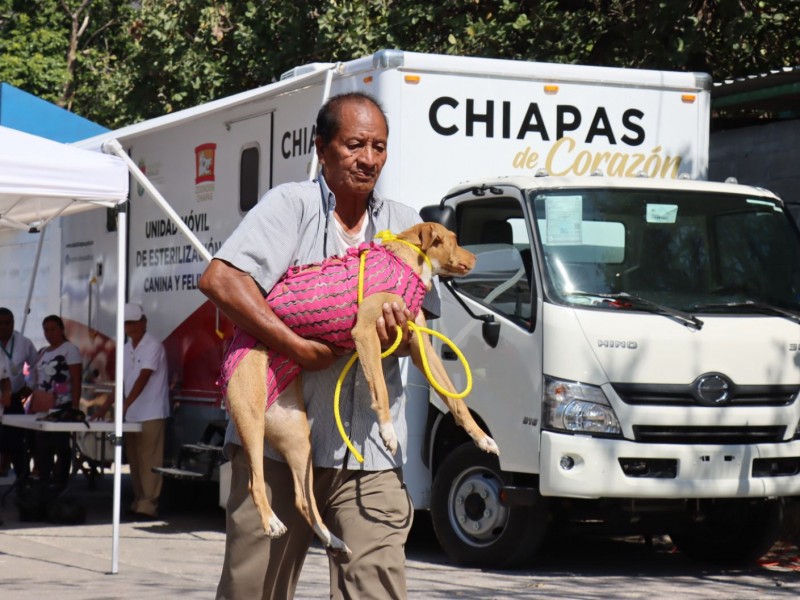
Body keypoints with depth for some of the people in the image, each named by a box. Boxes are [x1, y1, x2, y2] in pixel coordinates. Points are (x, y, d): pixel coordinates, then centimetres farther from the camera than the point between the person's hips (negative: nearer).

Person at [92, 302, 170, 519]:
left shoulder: (153, 346, -10)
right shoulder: (126, 349, 14)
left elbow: (143, 378, -20)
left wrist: (125, 404, -28)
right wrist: (105, 407, 11)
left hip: (151, 414, -8)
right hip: (130, 415, 8)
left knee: (149, 460, -7)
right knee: (134, 460, 11)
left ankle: (148, 505, -7)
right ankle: (138, 502, 17)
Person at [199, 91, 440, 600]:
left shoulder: (404, 225, 15)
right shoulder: (291, 205, 1)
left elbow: (420, 328, 12)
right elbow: (220, 280, -12)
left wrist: (399, 335, -13)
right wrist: (296, 345, -17)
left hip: (369, 447, 3)